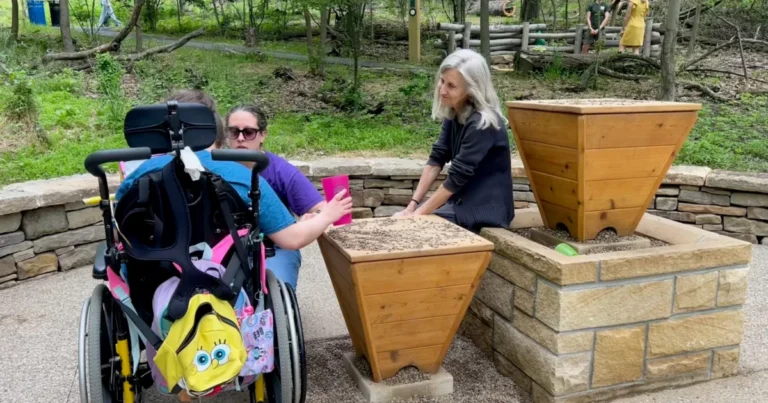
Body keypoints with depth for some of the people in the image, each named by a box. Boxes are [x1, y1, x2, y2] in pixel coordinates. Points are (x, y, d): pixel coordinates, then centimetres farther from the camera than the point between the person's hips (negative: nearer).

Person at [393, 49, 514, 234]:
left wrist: (418, 213, -17)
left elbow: (457, 178, -22)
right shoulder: (453, 113, 1)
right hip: (461, 199, 8)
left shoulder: (482, 123, -23)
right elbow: (437, 159, -1)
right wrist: (413, 205, -8)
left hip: (485, 210, -8)